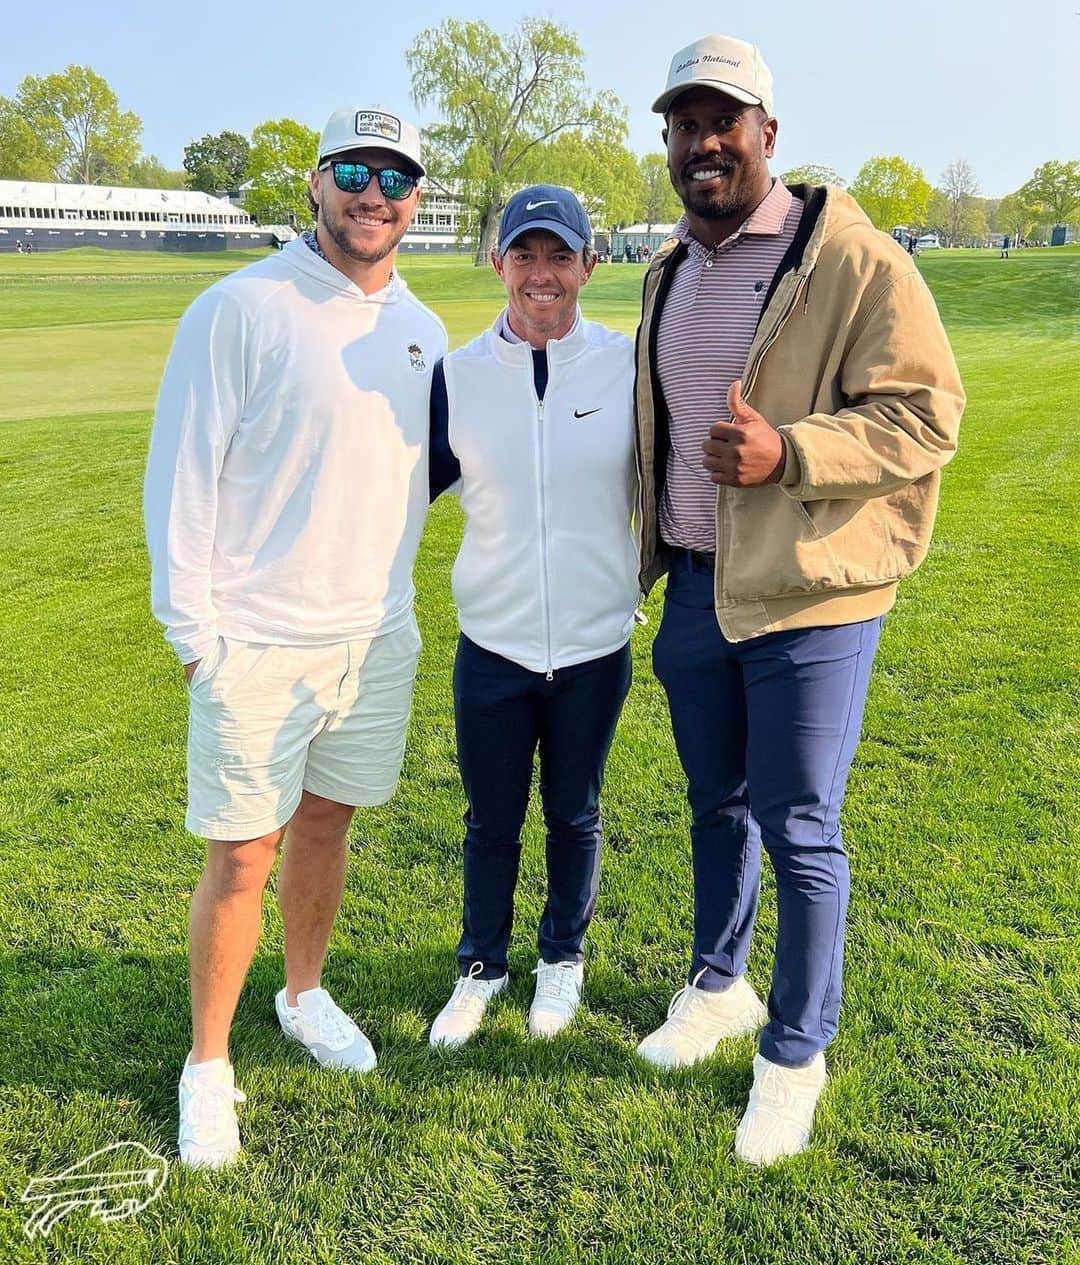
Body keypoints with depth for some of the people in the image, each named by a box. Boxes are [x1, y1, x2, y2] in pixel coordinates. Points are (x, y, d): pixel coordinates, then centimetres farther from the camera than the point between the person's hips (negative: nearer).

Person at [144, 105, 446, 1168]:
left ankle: (304, 995, 39)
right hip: (258, 644, -5)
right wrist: (192, 628, -10)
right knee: (242, 856, 2)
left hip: (378, 638, 5)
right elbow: (181, 472, -9)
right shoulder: (240, 309, -10)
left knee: (326, 821, 17)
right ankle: (207, 1066, 22)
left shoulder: (421, 332, 8)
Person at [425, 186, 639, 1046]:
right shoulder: (458, 375, -2)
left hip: (596, 649, 0)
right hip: (492, 646, 1)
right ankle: (482, 966, 37)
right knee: (492, 821, 14)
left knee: (574, 816, 17)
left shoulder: (630, 366, -5)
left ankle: (563, 958, 41)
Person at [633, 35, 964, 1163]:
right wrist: (650, 548, 19)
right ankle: (718, 986, 41)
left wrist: (788, 453, -28)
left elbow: (927, 414, -15)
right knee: (715, 807, 20)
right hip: (694, 593, 7)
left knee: (799, 833, 2)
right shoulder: (668, 272, 12)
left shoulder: (854, 261, -11)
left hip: (807, 601, -6)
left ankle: (795, 1053, 23)